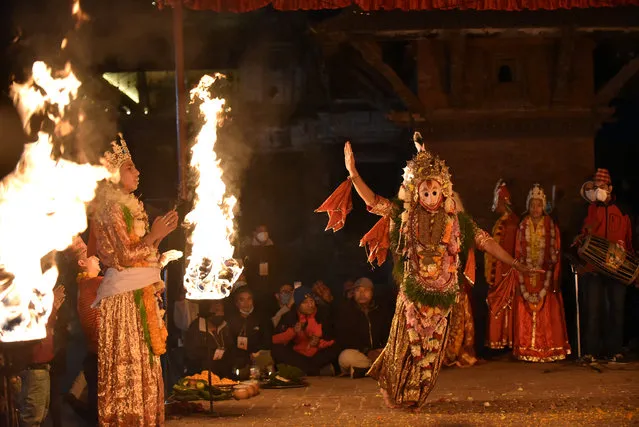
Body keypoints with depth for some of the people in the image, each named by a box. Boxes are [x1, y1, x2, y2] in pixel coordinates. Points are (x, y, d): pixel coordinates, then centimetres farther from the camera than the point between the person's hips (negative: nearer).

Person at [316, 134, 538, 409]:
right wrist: (353, 174, -14)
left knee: (431, 350, 9)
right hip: (413, 291, -1)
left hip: (442, 295, 1)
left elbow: (484, 241, 4)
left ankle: (415, 397, 28)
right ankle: (395, 394, 30)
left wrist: (514, 263, 2)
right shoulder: (406, 214, -1)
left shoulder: (454, 220, 1)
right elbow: (373, 201, -4)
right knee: (407, 345, 7)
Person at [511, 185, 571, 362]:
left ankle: (548, 349, 2)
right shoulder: (523, 227, 7)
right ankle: (527, 348, 3)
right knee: (525, 312, -1)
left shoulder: (551, 227, 3)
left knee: (547, 313, -3)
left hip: (545, 276, -1)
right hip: (527, 278, 1)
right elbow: (518, 254, 5)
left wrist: (550, 284, -7)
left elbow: (555, 255, 1)